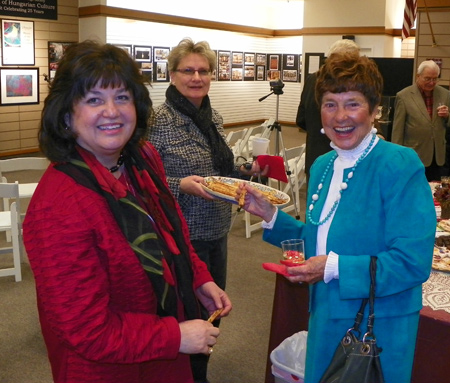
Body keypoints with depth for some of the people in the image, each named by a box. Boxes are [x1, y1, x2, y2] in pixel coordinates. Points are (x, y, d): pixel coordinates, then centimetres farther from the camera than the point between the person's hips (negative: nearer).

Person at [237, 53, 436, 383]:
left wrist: (335, 268, -25)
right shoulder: (322, 167, 4)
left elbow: (414, 262, -24)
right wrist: (269, 214, 0)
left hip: (378, 329, -6)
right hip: (326, 320, 7)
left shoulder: (401, 166, -19)